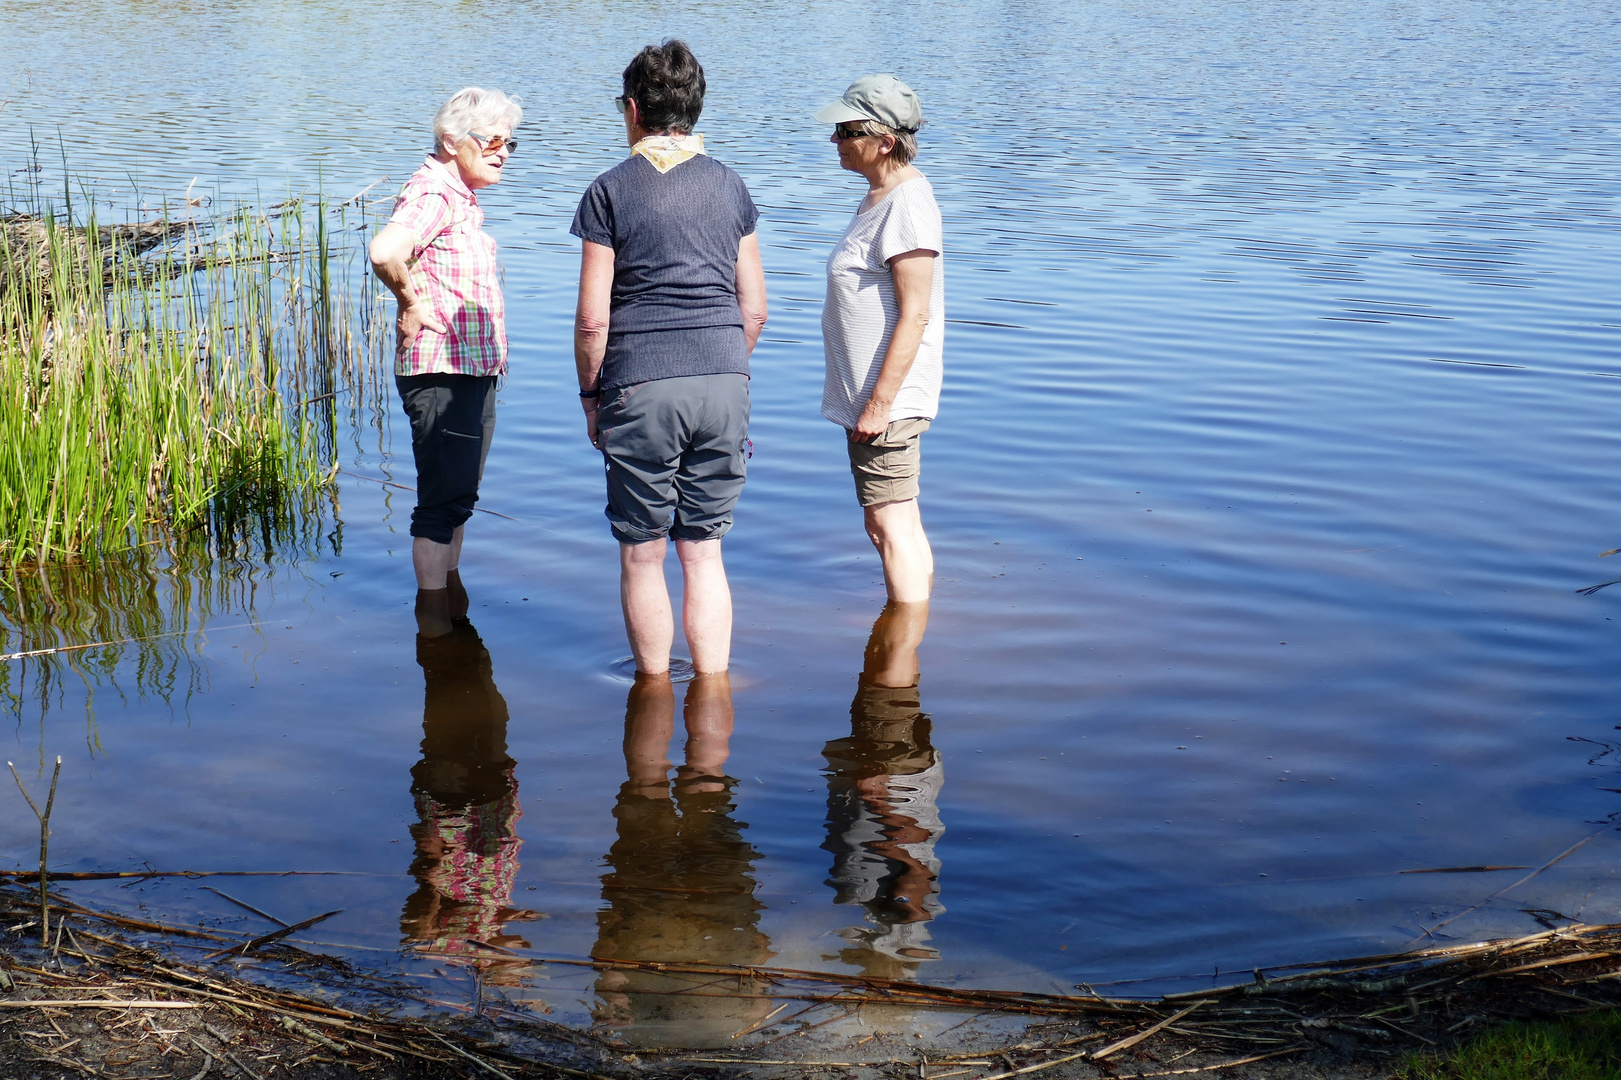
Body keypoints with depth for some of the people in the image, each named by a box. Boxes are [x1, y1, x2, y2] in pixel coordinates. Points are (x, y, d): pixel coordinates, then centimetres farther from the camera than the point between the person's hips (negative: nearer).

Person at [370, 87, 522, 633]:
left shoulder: (463, 197, 16)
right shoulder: (432, 192, -16)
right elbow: (386, 250, -36)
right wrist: (411, 303, -21)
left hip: (475, 372, 10)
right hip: (442, 373, -10)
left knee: (459, 495, 18)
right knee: (445, 499, -4)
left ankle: (453, 603, 30)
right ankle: (436, 627, 4)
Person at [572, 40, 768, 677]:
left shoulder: (611, 191, -3)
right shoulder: (729, 187, 9)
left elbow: (593, 319, -6)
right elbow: (754, 309, 10)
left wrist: (590, 395, 7)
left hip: (640, 387, -4)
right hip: (725, 384, 4)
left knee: (642, 556, 8)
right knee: (703, 553, 11)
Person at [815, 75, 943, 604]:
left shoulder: (907, 206, -18)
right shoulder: (882, 194, 14)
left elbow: (915, 314, -22)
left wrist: (880, 402, -23)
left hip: (888, 397, -11)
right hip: (869, 393, 11)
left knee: (890, 528, -7)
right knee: (902, 527, 17)